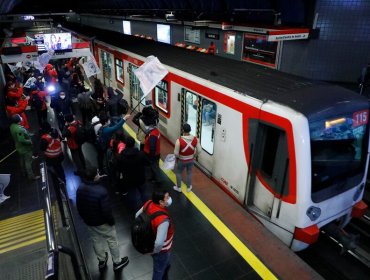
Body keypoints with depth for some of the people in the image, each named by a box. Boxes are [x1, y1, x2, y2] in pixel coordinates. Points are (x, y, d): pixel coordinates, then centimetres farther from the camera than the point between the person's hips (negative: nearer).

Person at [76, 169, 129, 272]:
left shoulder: (80, 189, -12)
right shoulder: (101, 191, -34)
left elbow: (79, 207, 3)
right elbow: (106, 210, -27)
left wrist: (85, 218, 18)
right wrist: (111, 221, -8)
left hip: (88, 221, 6)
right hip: (102, 222, -6)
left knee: (96, 241, 26)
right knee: (112, 240, 16)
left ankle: (102, 261, 47)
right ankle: (117, 262, 32)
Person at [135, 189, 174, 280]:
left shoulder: (149, 203, -18)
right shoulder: (163, 220, -41)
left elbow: (137, 215, -1)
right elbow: (159, 243, -40)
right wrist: (155, 251, -18)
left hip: (151, 241, 8)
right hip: (161, 250, -8)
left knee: (166, 265, 34)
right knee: (159, 271, 23)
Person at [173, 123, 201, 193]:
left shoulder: (179, 140, -30)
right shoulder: (195, 139, -19)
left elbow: (176, 153, -22)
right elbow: (199, 150, -10)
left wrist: (178, 157, 1)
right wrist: (194, 155, 9)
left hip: (182, 161, -3)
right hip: (191, 160, 3)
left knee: (178, 173, 24)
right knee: (189, 173, 26)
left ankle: (178, 188, 39)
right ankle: (188, 187, 43)